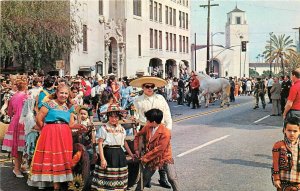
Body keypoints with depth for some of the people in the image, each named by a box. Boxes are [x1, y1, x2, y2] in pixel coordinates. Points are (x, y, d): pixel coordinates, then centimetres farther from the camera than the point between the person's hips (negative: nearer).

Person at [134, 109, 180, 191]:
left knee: (172, 178, -13)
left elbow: (159, 149, -26)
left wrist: (145, 157, -20)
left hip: (165, 158, -5)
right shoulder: (147, 127, -6)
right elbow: (138, 135, 12)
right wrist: (136, 149, 3)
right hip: (152, 158, 6)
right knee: (144, 177, 14)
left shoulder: (165, 133, -26)